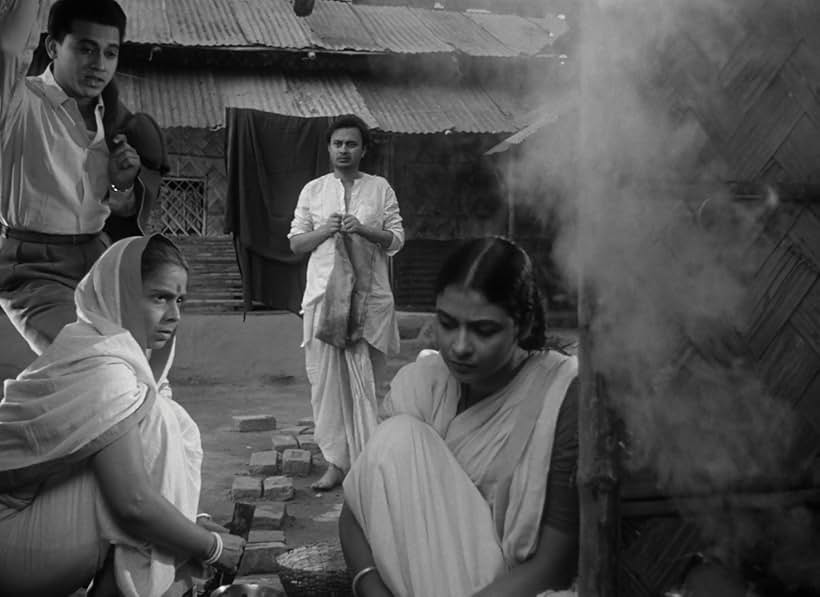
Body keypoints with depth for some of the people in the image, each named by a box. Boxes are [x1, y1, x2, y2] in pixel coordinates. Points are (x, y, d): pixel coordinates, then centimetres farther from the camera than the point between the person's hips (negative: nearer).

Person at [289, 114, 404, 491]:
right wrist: (325, 231, -7)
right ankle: (336, 462, 5)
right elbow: (295, 243, 11)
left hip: (370, 296, -1)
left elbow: (397, 239, 5)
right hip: (323, 294, 1)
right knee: (326, 378, -2)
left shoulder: (380, 188, 9)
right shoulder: (312, 190, 12)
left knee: (366, 380, -1)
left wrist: (364, 230, -12)